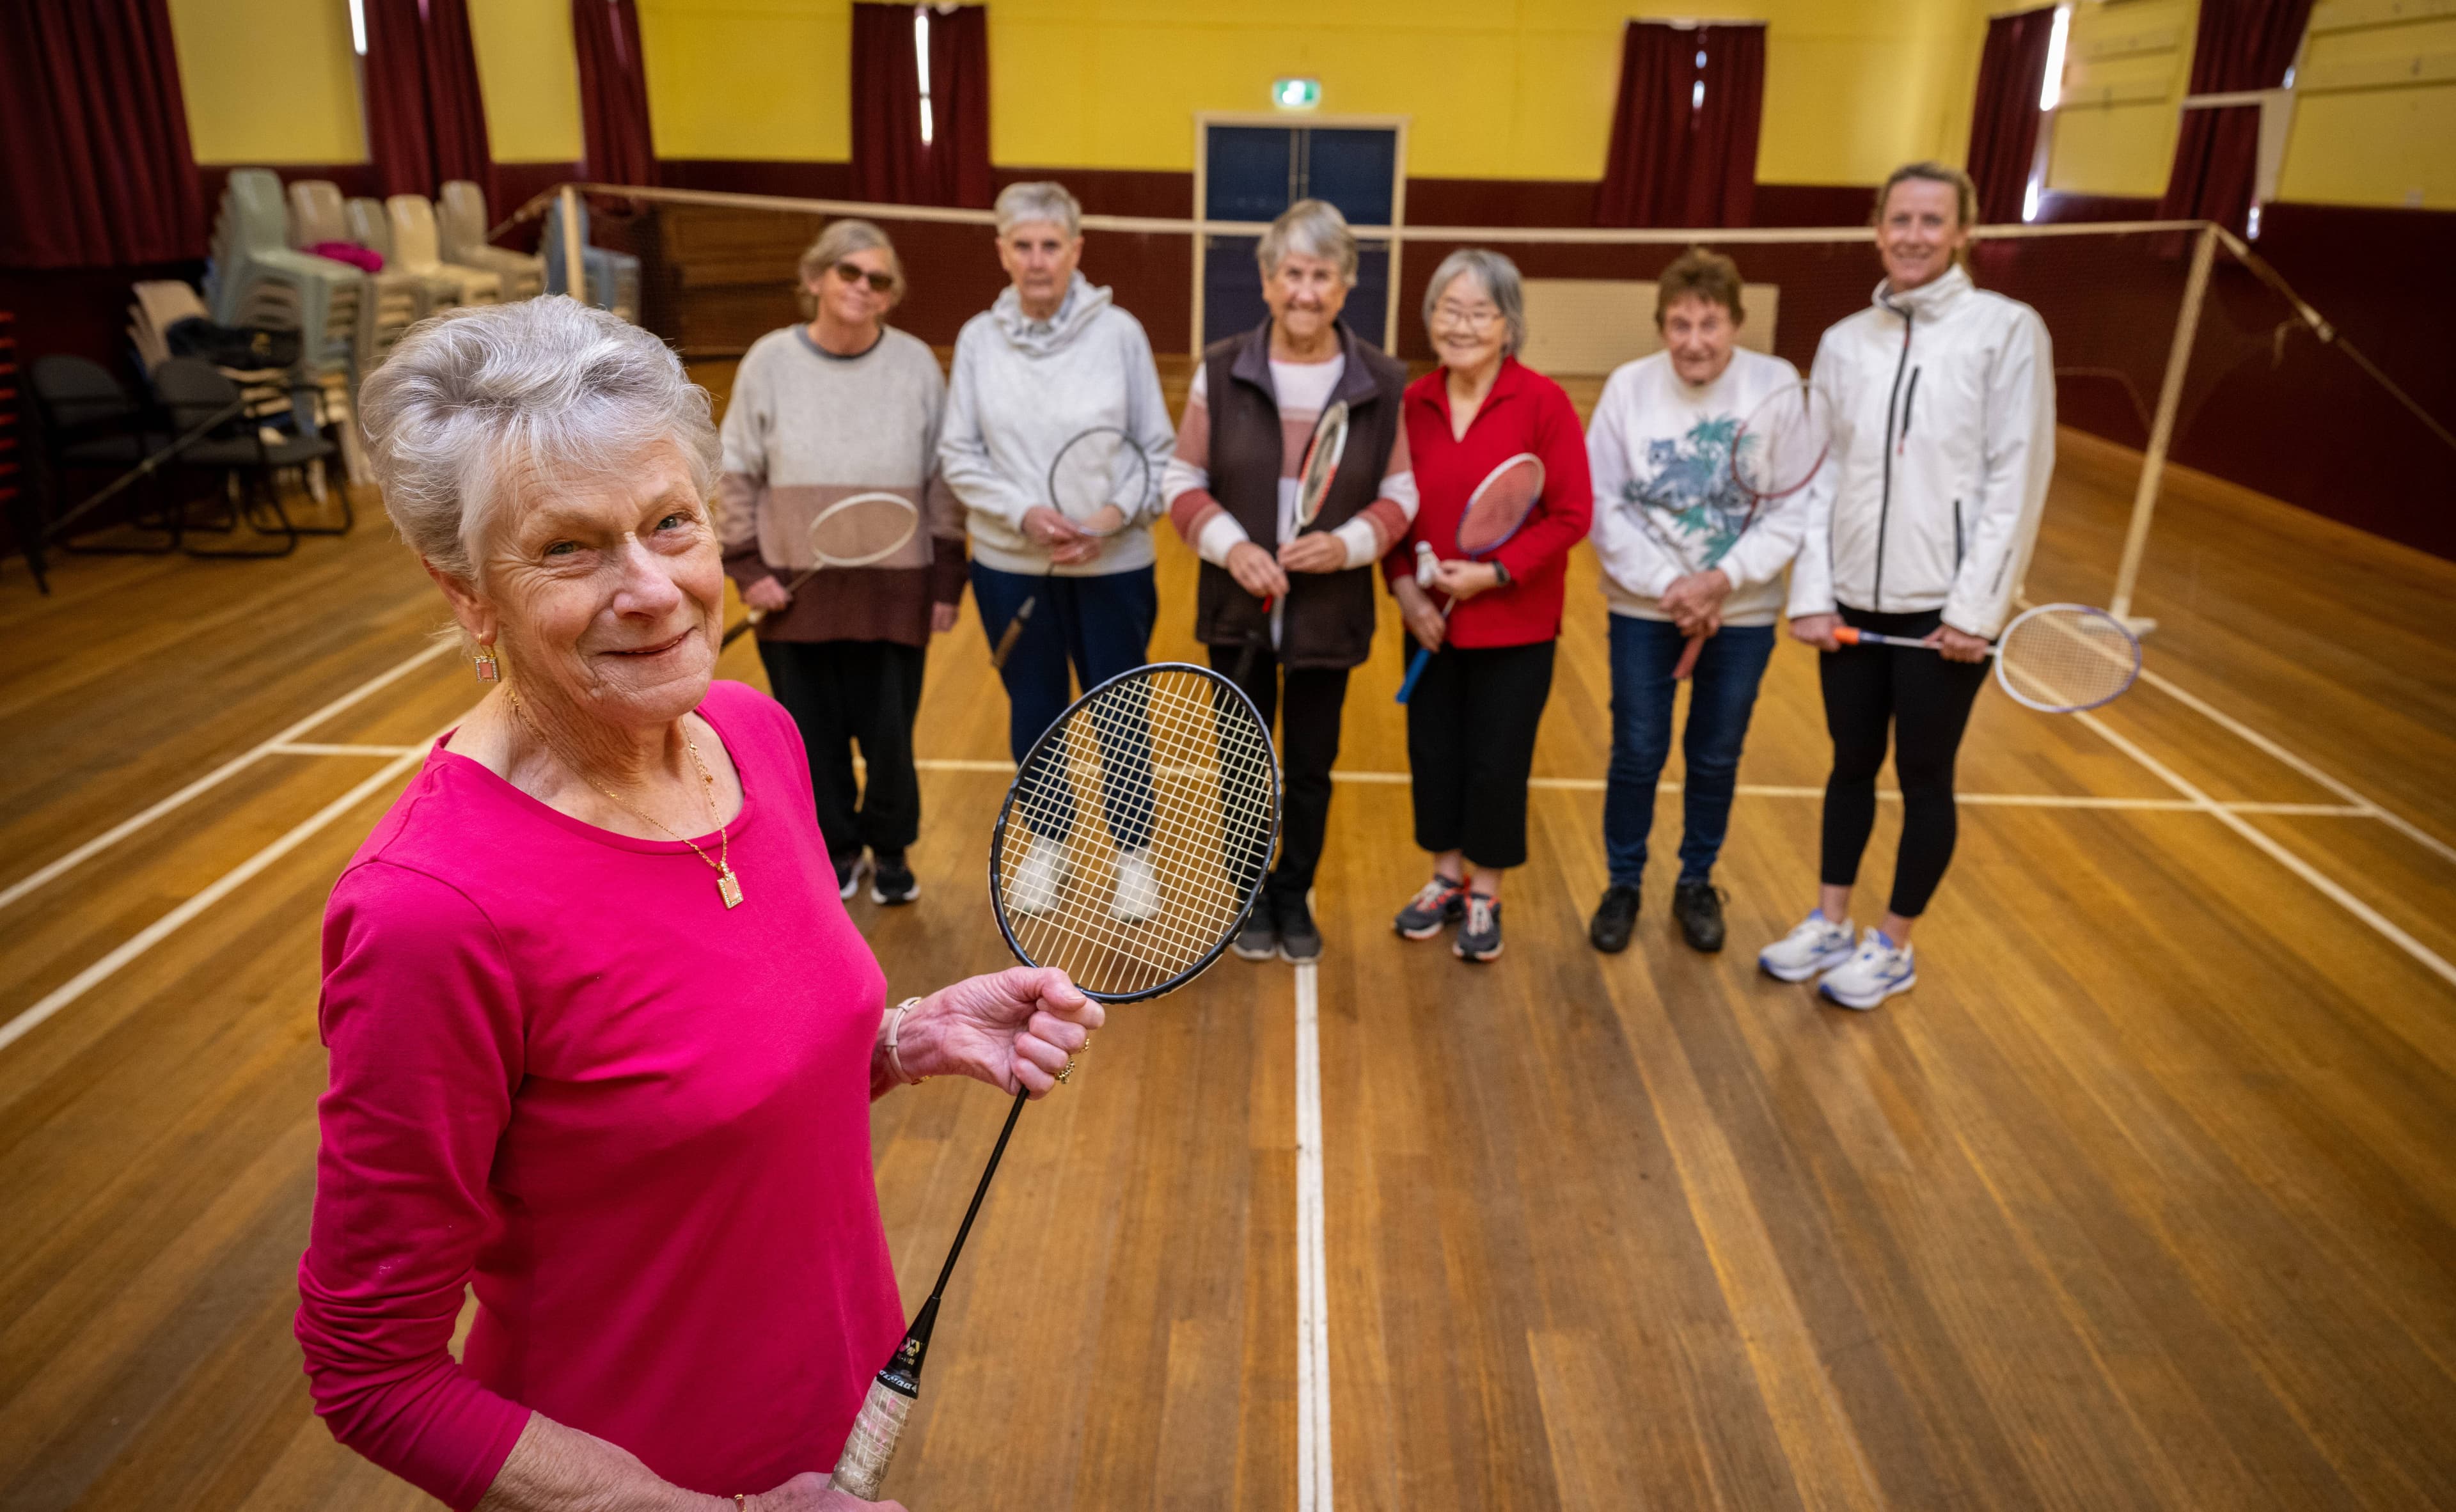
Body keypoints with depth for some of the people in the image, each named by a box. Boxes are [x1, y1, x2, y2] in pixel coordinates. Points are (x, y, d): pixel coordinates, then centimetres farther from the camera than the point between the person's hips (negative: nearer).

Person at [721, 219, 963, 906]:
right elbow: (738, 474, 4)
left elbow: (943, 481, 2)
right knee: (814, 734, 10)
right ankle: (837, 850, 32)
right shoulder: (769, 362, -1)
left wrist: (946, 580, 0)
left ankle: (890, 851, 29)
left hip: (894, 589, -1)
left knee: (889, 732, 4)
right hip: (796, 590, 1)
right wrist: (747, 567, -4)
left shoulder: (916, 364, -2)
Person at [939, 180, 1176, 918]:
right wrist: (1024, 513, -15)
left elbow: (1159, 451, -4)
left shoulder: (1119, 331, -7)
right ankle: (1048, 841, 35)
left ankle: (1132, 850, 28)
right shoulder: (978, 338, -2)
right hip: (1010, 566, 2)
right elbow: (959, 456, -1)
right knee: (1034, 711, 16)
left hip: (1112, 566, -2)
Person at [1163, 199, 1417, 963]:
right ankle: (1250, 895, 36)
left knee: (1312, 767, 13)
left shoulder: (1383, 383, -6)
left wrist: (1349, 543, -19)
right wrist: (1231, 546, -18)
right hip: (1238, 610, 0)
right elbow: (1184, 482, -1)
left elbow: (1400, 496, 0)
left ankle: (1294, 896, 35)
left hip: (1331, 613, 0)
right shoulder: (1221, 371, -7)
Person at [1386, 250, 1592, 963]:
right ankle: (1446, 877, 34)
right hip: (1431, 621, 4)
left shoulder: (1542, 402, -11)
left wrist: (1495, 572, -19)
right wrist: (1403, 585, -8)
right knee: (1433, 752, 13)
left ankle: (1485, 896, 26)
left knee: (1498, 762, 6)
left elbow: (1572, 514, -12)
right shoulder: (1413, 403, 0)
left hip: (1514, 624, -3)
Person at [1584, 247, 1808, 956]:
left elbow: (1793, 510, -9)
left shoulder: (1778, 385, -9)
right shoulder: (1629, 387, -8)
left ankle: (1697, 884, 32)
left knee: (1715, 758, 12)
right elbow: (1603, 506, -8)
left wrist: (1723, 580, -20)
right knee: (1636, 755, 6)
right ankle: (1623, 885, 26)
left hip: (1742, 613, 1)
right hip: (1643, 609, 0)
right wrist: (1666, 585, -16)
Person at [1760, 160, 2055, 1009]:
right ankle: (1829, 924, 30)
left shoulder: (2008, 330, -6)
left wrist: (1975, 608, -14)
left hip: (1944, 607, -4)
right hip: (1852, 602, 4)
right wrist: (1811, 593, -2)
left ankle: (1893, 947, 24)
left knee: (1924, 777, 8)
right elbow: (1821, 476, 6)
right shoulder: (1843, 342, 5)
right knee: (1852, 764, 15)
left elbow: (2017, 480, -10)